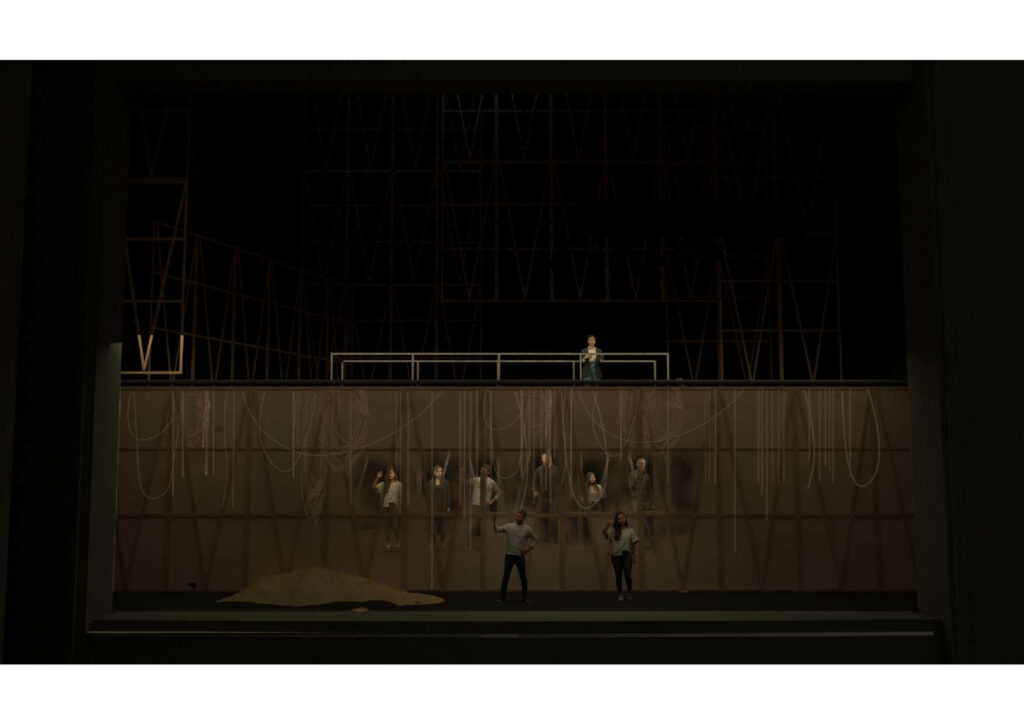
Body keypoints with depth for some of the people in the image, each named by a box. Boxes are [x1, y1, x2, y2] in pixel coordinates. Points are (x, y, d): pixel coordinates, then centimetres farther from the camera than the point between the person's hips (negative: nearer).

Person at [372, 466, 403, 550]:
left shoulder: (398, 484, 2)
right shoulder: (384, 483, 10)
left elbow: (400, 496, 2)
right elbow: (374, 487, 2)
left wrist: (400, 508, -3)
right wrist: (377, 477, -9)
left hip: (393, 507, -3)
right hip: (385, 506, 3)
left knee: (395, 525, -6)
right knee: (387, 526, 4)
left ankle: (398, 543, 7)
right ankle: (387, 544, 9)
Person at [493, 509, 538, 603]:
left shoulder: (528, 529, -2)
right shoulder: (509, 526, 1)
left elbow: (535, 540, 6)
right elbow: (497, 530, -2)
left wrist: (528, 549, -5)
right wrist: (493, 522, -19)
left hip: (520, 556, -1)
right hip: (509, 555, 1)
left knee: (523, 577, 3)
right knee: (505, 577, 1)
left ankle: (525, 597, 14)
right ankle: (502, 597, 7)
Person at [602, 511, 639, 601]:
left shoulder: (630, 530, 3)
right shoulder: (613, 530, 0)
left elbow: (633, 544, 5)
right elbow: (604, 532, -17)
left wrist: (634, 556, 1)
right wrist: (610, 523, -26)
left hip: (626, 555, 0)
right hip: (616, 556, 0)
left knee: (628, 575, -3)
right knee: (618, 576, 7)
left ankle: (629, 592, 21)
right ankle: (620, 594, 18)